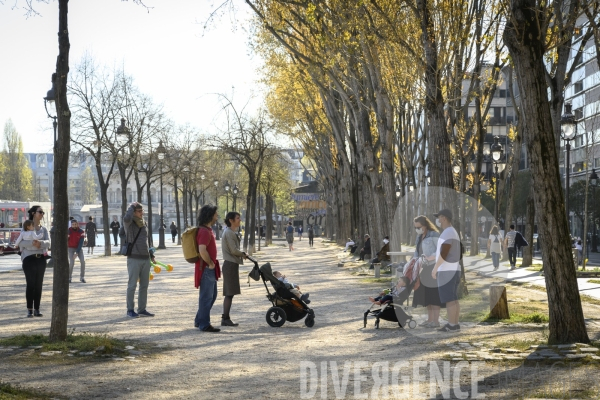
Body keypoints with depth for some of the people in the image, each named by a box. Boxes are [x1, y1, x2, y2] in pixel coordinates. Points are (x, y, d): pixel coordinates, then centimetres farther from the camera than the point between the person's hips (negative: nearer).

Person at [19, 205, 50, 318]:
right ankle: (29, 310, 0)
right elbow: (21, 242, -12)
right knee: (30, 284, -4)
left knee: (39, 284, 6)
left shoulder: (44, 229, 10)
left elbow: (48, 242, -4)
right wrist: (32, 243, -31)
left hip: (41, 258, 4)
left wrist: (40, 243, -26)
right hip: (29, 258, -4)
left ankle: (37, 309, 12)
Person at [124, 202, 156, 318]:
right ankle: (130, 310, 4)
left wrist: (151, 254, 19)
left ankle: (142, 309, 16)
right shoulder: (129, 223, -5)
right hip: (134, 258, -6)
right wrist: (132, 206, -15)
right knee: (132, 285, -3)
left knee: (144, 285, 9)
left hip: (146, 259, 7)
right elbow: (126, 218, -31)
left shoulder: (145, 224, 14)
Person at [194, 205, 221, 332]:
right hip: (206, 268, -11)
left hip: (210, 269, 11)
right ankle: (204, 325, 2)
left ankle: (199, 321, 26)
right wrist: (210, 263, -20)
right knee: (206, 297, -4)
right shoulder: (204, 231, -19)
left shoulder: (208, 230, 15)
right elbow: (202, 249, -31)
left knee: (212, 295, 18)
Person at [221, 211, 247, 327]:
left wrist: (241, 254, 4)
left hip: (232, 264, 10)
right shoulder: (229, 233, -14)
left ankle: (225, 318, 13)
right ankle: (225, 319, -6)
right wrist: (243, 254, -2)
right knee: (229, 293, -8)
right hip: (230, 264, -10)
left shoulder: (231, 232, 17)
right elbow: (233, 250, -19)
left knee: (229, 293, 10)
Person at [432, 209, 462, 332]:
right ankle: (455, 324, 10)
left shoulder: (447, 233, -16)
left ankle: (451, 325, -8)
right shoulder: (453, 233, 17)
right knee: (453, 299, 9)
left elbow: (443, 253, -22)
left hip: (447, 271, -10)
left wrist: (435, 268, -16)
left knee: (449, 299, -8)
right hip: (453, 270, 10)